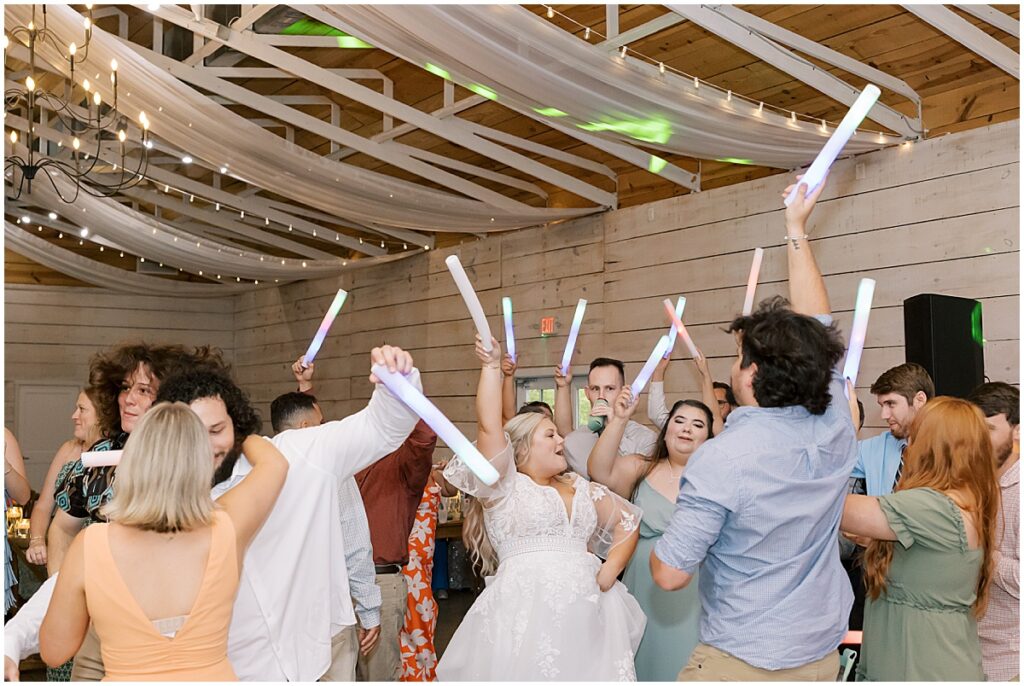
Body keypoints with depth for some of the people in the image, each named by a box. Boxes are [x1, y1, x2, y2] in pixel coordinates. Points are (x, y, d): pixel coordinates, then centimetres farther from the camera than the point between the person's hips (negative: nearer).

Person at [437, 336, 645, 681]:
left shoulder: (581, 488, 19)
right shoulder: (505, 487, 3)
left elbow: (628, 521, 21)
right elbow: (488, 426, -10)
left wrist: (610, 569, 5)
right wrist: (492, 366, -9)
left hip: (589, 614, 5)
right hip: (526, 612, -5)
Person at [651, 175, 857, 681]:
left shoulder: (720, 461, -24)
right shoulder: (834, 431, -9)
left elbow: (670, 575, -21)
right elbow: (816, 324, 4)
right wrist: (797, 231, 12)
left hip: (742, 660, -6)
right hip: (823, 654, 6)